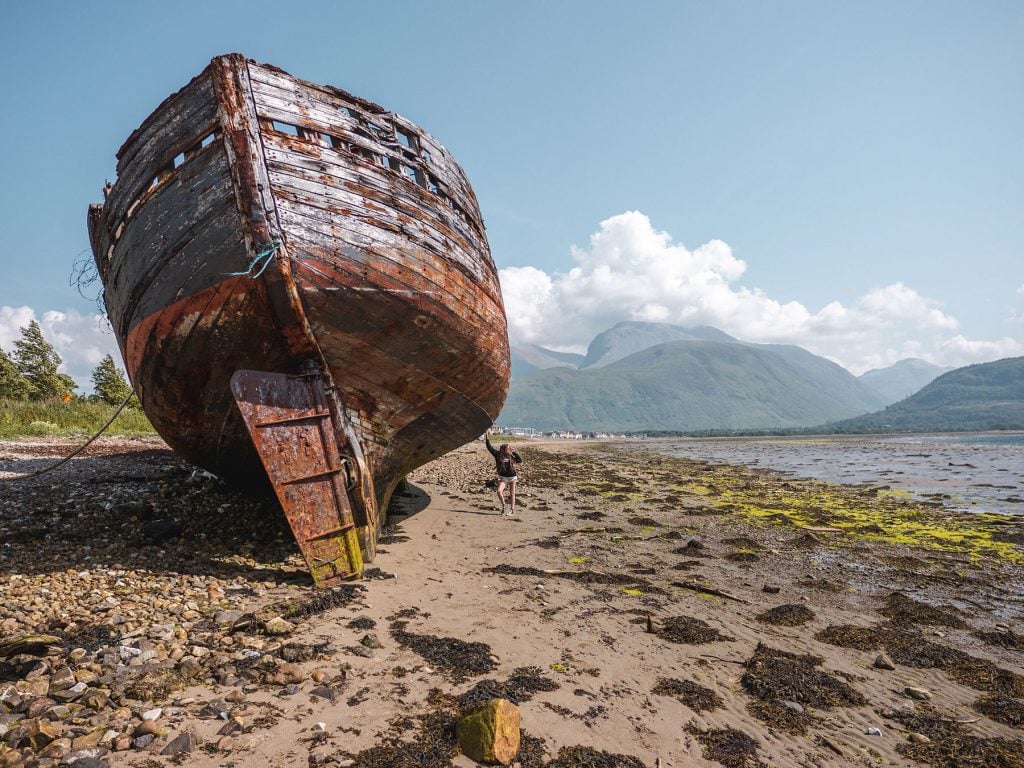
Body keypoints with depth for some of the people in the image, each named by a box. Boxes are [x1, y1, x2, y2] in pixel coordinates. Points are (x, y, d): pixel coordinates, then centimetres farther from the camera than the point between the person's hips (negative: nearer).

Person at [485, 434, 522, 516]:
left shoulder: (511, 456, 0)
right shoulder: (497, 454, -5)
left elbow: (520, 461, -4)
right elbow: (490, 447, -9)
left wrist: (515, 452, -8)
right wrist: (487, 439, -13)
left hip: (512, 476, 1)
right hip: (503, 477, -1)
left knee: (512, 494, 7)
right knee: (499, 491, -20)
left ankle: (512, 510, 18)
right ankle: (503, 505, 2)